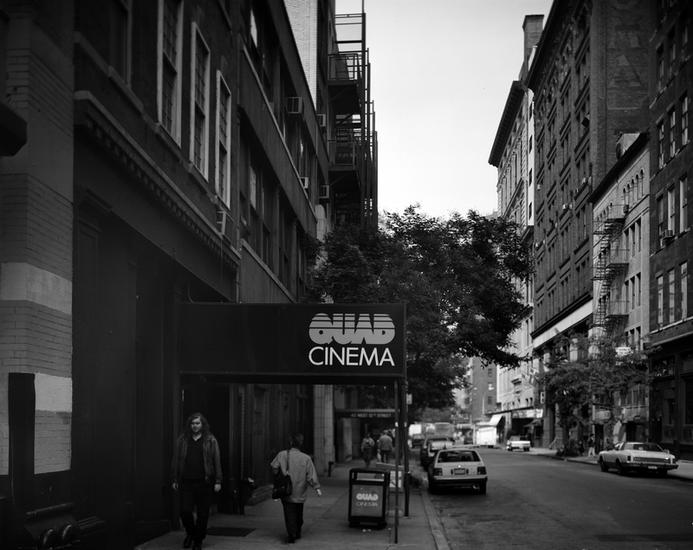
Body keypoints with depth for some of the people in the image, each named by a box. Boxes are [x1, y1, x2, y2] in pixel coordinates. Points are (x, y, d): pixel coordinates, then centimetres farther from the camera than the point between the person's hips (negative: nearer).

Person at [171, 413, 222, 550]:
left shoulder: (210, 441, 3)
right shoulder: (182, 440, 8)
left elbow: (217, 461, 2)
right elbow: (175, 460, 12)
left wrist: (218, 481, -3)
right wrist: (175, 479, 8)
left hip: (204, 482, -1)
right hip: (186, 482, 1)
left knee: (203, 514, 3)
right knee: (185, 511, -4)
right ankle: (190, 533, 25)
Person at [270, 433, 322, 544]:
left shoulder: (282, 455, -6)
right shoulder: (306, 458, -6)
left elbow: (274, 468, -4)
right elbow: (311, 475, -9)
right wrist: (317, 487, -7)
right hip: (300, 493, 1)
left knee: (289, 513, 1)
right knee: (298, 513, 19)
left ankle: (291, 534, -12)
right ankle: (297, 533, 31)